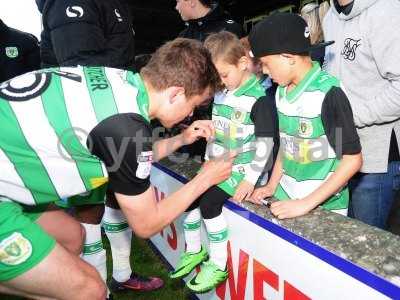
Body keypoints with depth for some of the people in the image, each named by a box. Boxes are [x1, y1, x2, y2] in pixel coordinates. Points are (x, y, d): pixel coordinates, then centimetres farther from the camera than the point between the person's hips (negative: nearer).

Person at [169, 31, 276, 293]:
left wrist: (250, 179, -20)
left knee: (209, 202, -21)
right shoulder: (220, 93, 9)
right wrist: (208, 161, 14)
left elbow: (265, 143, -17)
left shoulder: (259, 98, -14)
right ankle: (194, 252, 20)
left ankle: (219, 265, -2)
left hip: (241, 168, -7)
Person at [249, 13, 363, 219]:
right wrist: (272, 186, 4)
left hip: (323, 207, -5)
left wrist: (307, 203, -19)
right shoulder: (282, 91, 1)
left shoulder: (328, 94, -19)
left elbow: (352, 160, -17)